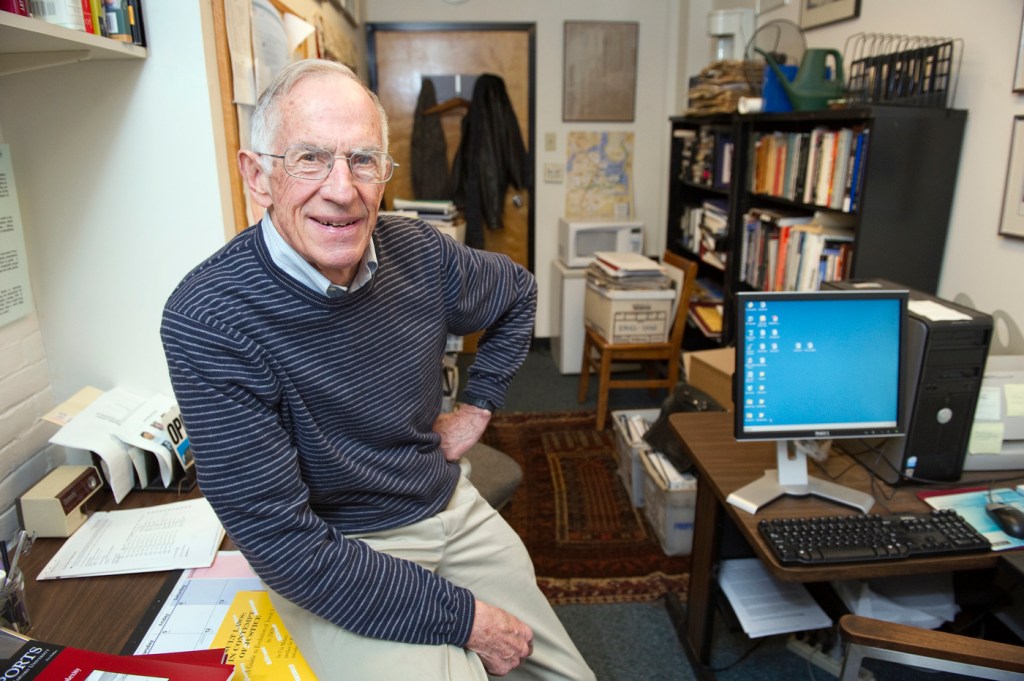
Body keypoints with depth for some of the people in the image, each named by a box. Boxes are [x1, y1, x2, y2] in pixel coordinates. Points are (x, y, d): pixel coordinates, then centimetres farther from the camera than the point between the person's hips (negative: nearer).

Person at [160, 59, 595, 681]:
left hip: (453, 510, 5)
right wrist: (464, 617, -21)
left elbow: (518, 293, 14)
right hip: (336, 561, -4)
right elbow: (282, 542, -24)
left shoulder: (417, 252, -8)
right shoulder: (208, 319, -24)